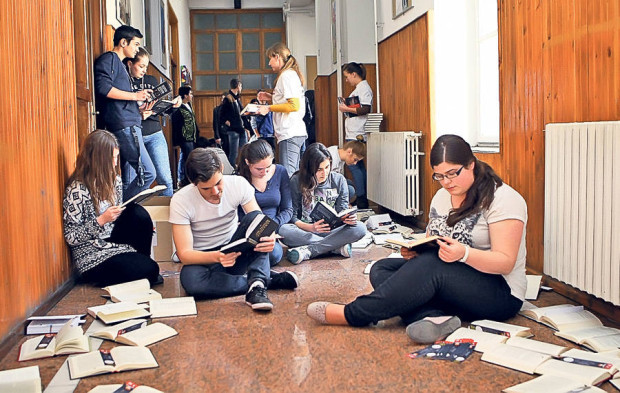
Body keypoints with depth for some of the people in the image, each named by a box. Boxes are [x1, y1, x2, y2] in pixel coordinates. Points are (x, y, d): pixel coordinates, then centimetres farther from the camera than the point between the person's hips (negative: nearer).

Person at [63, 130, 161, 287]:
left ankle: (141, 261, -2)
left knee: (138, 213, -20)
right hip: (91, 255, -7)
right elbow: (70, 237, -14)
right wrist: (101, 220, -25)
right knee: (149, 269, -23)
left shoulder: (114, 179, 4)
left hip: (113, 240, 7)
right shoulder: (77, 189, -17)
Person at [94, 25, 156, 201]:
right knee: (147, 173, -15)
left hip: (130, 126, 10)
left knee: (129, 181, 9)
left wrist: (139, 106, 15)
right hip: (123, 126, -10)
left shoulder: (120, 64, 28)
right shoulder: (109, 58, -1)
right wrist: (135, 95, -12)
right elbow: (103, 88, -18)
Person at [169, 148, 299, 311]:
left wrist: (268, 238, -38)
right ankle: (271, 280, -26)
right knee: (190, 280, -37)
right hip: (204, 259, -1)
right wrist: (217, 256, -40)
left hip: (236, 252, 2)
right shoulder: (181, 201, -18)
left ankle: (257, 285, -38)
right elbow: (184, 254, -20)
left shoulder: (238, 184, -12)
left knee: (255, 217, -26)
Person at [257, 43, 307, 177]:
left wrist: (269, 108, -14)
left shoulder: (287, 75, -10)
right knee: (293, 175, 12)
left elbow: (294, 105, -19)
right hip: (296, 132, 10)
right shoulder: (291, 74, 21)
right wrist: (271, 97, 18)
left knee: (286, 176, -12)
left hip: (290, 134, -10)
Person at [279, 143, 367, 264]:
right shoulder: (297, 181, -6)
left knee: (360, 228, -26)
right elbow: (292, 216, -9)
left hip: (331, 230, 2)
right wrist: (311, 228, -28)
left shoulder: (339, 180, 2)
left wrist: (349, 219, -22)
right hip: (305, 230, -1)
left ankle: (309, 251, -29)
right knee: (283, 231, -35)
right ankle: (337, 246, -27)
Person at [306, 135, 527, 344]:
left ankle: (350, 314, -26)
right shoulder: (442, 196, 11)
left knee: (430, 265, -34)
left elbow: (506, 262, -17)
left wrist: (464, 253, -34)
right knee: (381, 270, -11)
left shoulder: (503, 199, -10)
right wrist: (415, 250, -9)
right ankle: (435, 318, -38)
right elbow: (431, 247, 15)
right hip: (449, 288, 7)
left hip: (499, 294, -7)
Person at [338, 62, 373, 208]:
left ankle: (361, 199, -8)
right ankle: (362, 199, 14)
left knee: (353, 165, -11)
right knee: (358, 165, 10)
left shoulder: (364, 87, -9)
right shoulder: (358, 88, 21)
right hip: (353, 133, 10)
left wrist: (347, 109, -13)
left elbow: (365, 109, -21)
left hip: (357, 135, -10)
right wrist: (346, 107, 12)